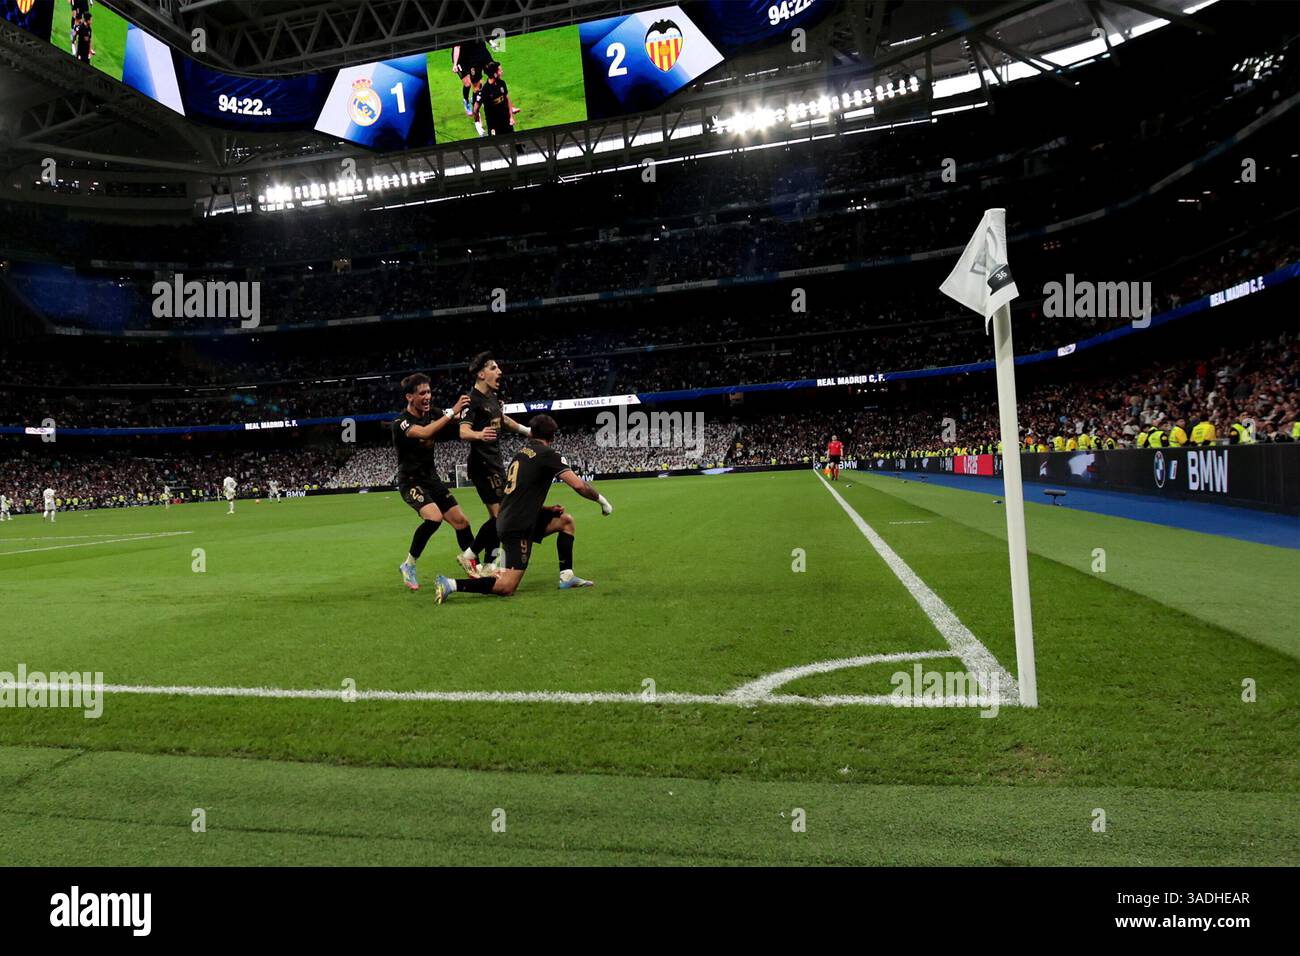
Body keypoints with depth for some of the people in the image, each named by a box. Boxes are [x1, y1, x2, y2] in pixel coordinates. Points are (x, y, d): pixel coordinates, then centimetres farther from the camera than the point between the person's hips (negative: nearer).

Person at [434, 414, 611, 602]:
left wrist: (547, 509, 15)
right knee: (506, 588, -9)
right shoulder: (548, 454, -8)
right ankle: (451, 585, -13)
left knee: (566, 520, 18)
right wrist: (601, 500, -1)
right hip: (518, 527, -9)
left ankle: (566, 577, 16)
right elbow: (578, 485, -17)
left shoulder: (522, 452, 15)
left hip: (507, 521, 9)